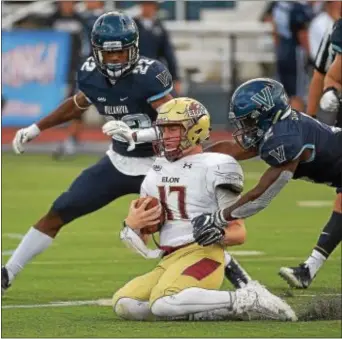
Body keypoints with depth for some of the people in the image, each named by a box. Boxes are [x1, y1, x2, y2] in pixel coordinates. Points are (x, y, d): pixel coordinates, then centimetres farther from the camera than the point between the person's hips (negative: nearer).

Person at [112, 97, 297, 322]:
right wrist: (131, 225, -1)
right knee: (125, 305, -15)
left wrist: (219, 234, -24)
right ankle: (216, 310, -10)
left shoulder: (214, 168, -2)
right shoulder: (158, 171, 19)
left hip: (203, 255, -8)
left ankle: (244, 301, -21)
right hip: (169, 261, 8)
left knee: (163, 303, -35)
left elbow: (239, 232, -2)